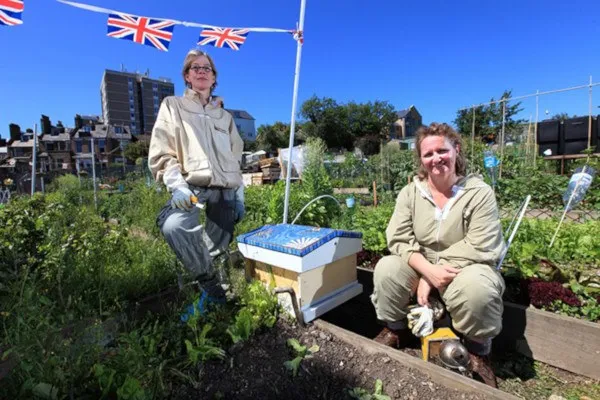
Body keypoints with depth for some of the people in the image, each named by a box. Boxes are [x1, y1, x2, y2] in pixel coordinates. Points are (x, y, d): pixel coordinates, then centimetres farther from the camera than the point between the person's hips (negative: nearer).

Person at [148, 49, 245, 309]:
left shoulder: (224, 116, 24)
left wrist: (239, 194, 12)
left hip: (226, 191, 4)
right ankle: (212, 285, -17)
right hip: (192, 186, -4)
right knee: (174, 225, -33)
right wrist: (177, 185, -15)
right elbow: (160, 153, 2)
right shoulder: (173, 105, 13)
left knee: (217, 247, 1)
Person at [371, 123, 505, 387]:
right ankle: (395, 328, 5)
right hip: (422, 268, 3)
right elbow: (399, 240, -10)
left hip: (465, 269, -2)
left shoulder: (479, 193, -14)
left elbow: (478, 249, -20)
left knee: (475, 287, -35)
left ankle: (478, 349, -2)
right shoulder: (410, 192, -6)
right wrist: (429, 271, -27)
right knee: (386, 269, -23)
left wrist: (432, 278, -23)